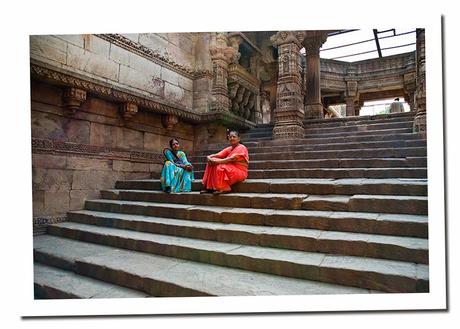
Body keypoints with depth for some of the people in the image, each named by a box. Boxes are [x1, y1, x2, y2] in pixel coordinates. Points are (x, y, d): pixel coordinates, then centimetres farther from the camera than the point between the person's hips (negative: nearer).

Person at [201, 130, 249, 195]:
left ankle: (223, 189, -21)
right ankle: (209, 187, -8)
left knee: (221, 167, -29)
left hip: (240, 172, -8)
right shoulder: (229, 149, 14)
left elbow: (232, 159, -23)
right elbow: (218, 155, 3)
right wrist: (209, 157, -18)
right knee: (212, 164, -6)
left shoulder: (242, 148, -9)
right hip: (229, 170, 8)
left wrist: (218, 161, -27)